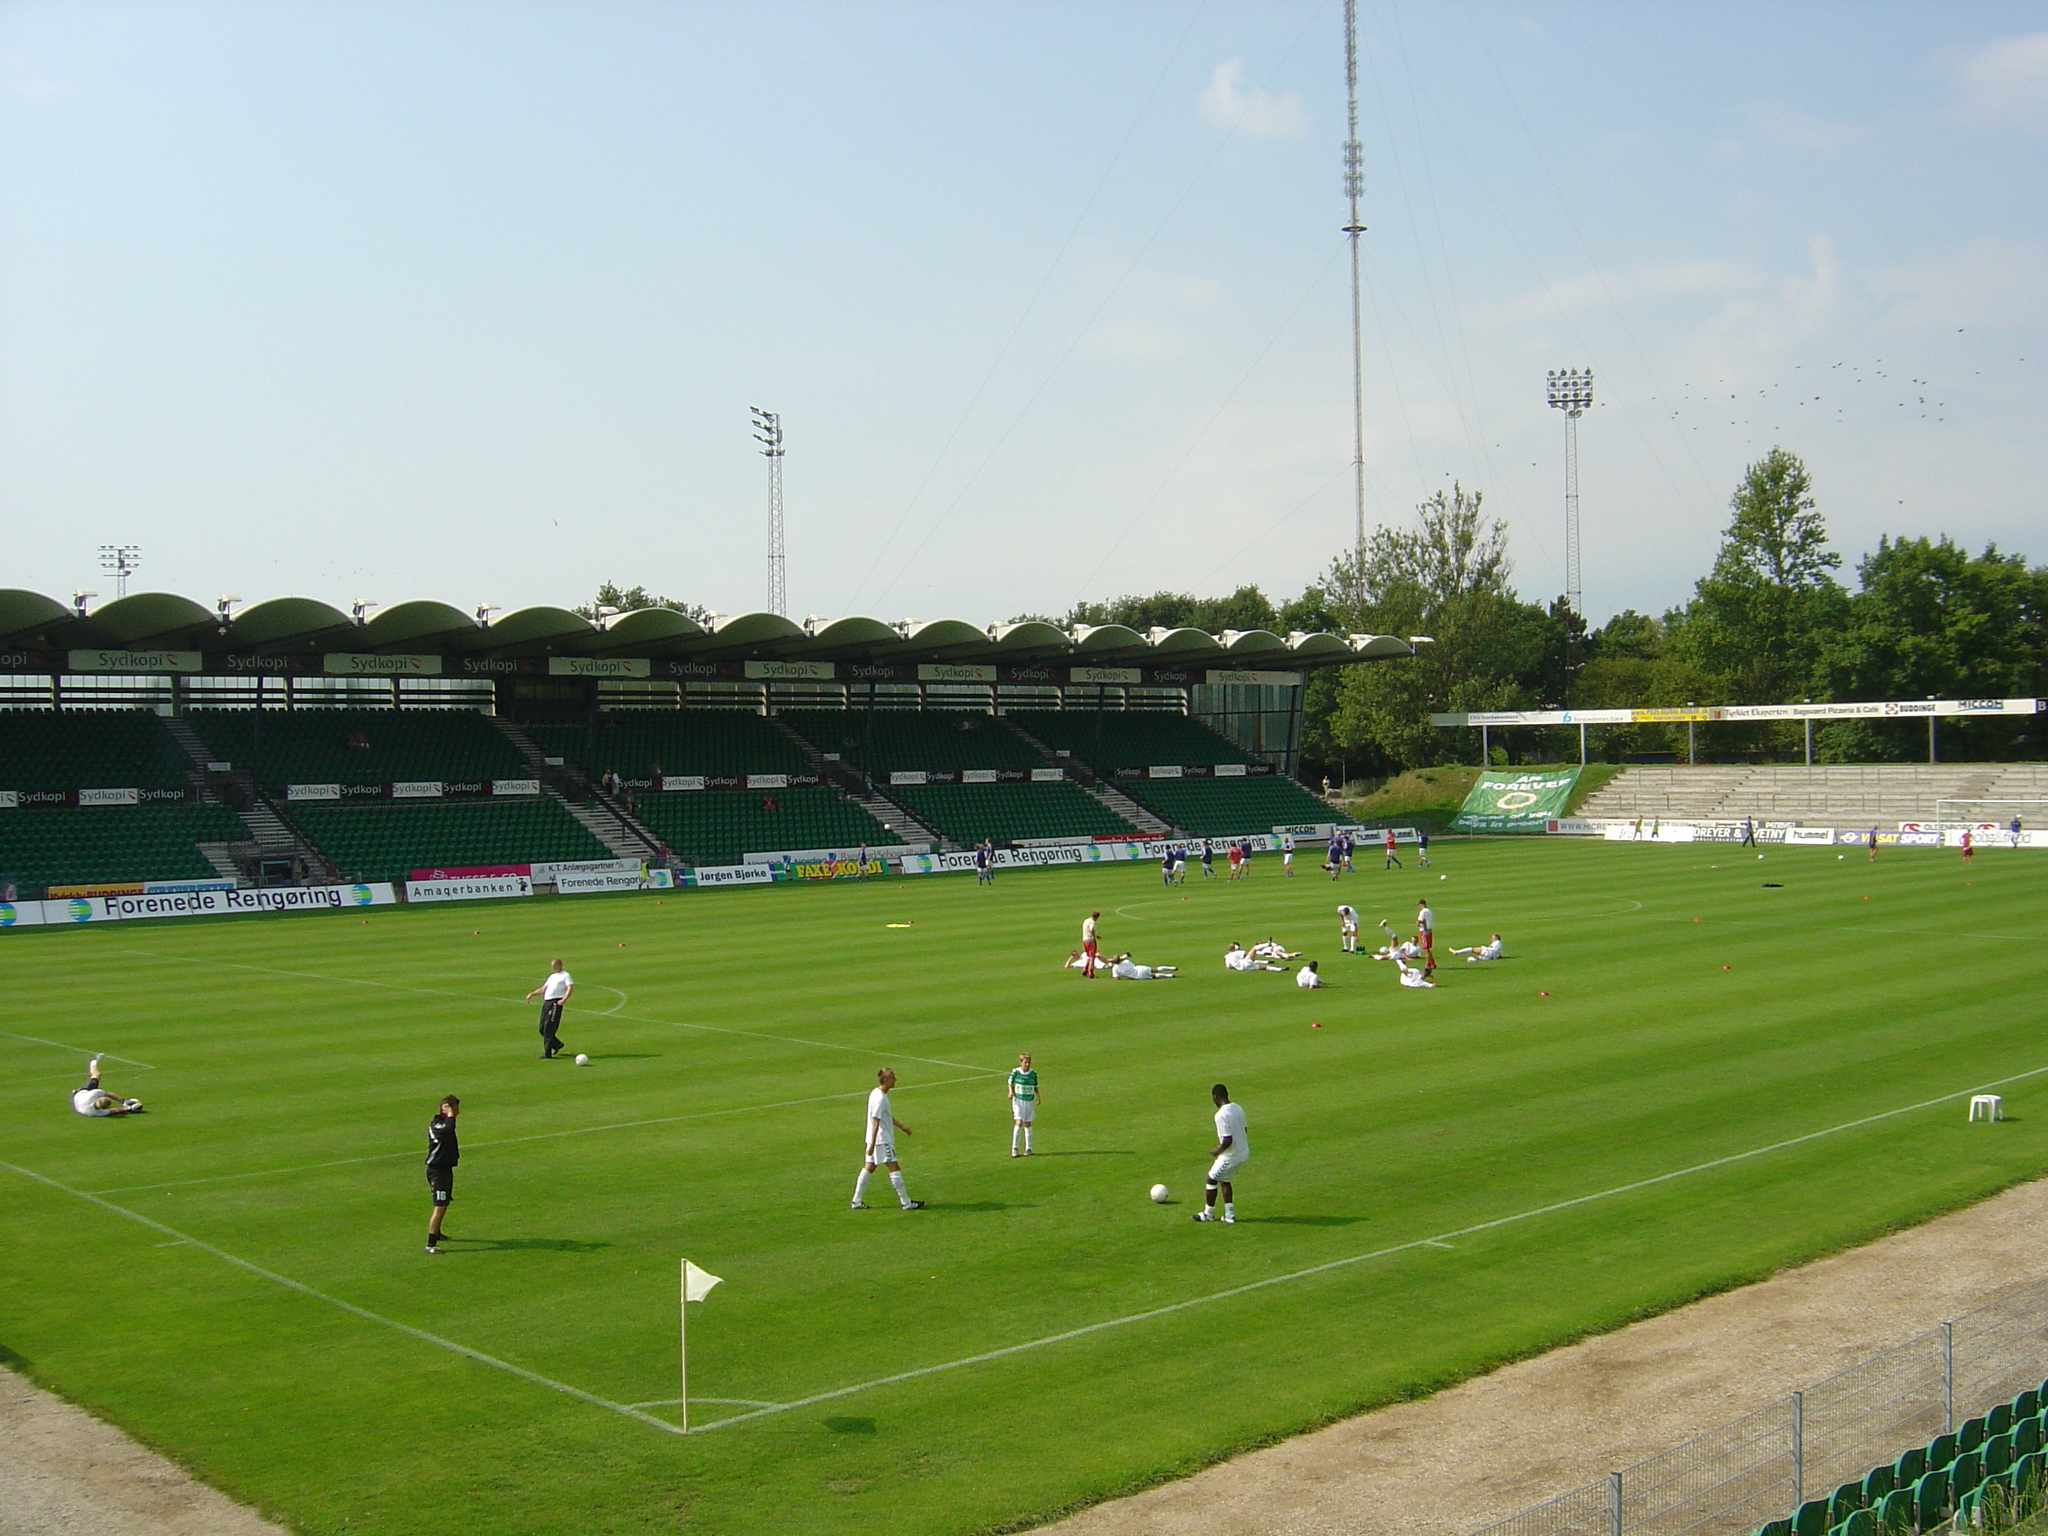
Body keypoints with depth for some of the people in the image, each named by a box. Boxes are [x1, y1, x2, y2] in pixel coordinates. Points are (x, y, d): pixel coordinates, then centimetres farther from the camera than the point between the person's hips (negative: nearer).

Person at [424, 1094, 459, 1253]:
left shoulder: (444, 1122, 13)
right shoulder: (436, 1124, -19)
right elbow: (448, 1130, -42)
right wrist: (450, 1115, -30)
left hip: (446, 1168, 11)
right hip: (437, 1170, -11)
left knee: (445, 1203, 25)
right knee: (439, 1207, -14)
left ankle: (436, 1233, 45)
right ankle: (430, 1244, -14)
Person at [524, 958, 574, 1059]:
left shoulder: (565, 975, 3)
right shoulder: (552, 976, 26)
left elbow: (570, 988, -10)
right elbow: (543, 989, 29)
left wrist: (564, 999, -23)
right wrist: (532, 994, 16)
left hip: (555, 1003, -8)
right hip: (546, 1002, 8)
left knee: (549, 1028, -13)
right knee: (542, 1028, 7)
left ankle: (547, 1053, -12)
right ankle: (557, 1044, 25)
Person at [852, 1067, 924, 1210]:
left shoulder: (875, 1093, 12)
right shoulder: (880, 1098, -20)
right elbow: (876, 1122, -22)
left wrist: (901, 1126, 30)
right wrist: (872, 1145, -23)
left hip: (874, 1139, 10)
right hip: (882, 1141, -10)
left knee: (868, 1167, 11)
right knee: (894, 1168, -5)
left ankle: (857, 1201, 13)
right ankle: (906, 1202, -2)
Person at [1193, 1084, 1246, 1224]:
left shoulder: (1221, 1115, -24)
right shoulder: (1238, 1108, 3)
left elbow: (1228, 1139, -28)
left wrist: (1218, 1150, -9)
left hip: (1230, 1156, -8)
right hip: (1243, 1153, 8)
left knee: (1212, 1180, 10)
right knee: (1224, 1180, 23)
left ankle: (1208, 1214, 21)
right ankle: (1229, 1215, 23)